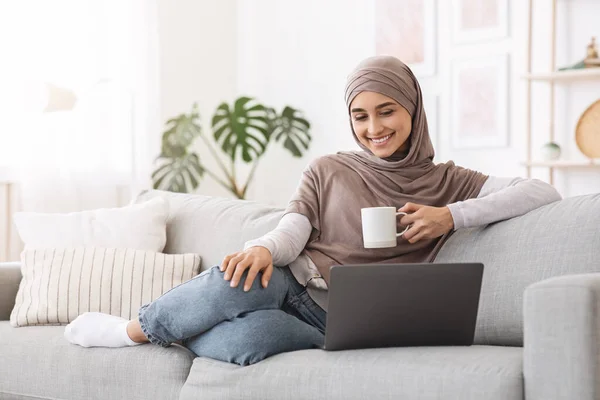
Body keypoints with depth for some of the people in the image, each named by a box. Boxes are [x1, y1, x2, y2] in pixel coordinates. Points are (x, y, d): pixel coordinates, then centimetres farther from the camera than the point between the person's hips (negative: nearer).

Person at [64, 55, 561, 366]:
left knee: (246, 339, -36)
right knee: (233, 282, -38)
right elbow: (292, 229, 1)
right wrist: (264, 248, -25)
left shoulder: (446, 182, 12)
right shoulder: (329, 170, 15)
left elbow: (543, 192, 2)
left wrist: (452, 217, -11)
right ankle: (137, 324, -14)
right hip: (291, 285, 2)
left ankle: (139, 331, -12)